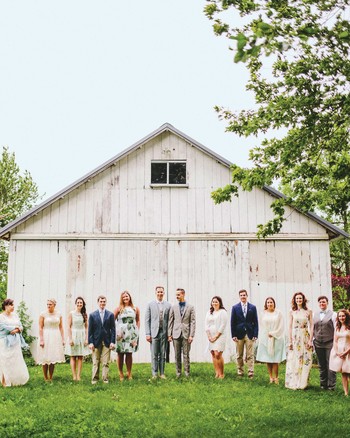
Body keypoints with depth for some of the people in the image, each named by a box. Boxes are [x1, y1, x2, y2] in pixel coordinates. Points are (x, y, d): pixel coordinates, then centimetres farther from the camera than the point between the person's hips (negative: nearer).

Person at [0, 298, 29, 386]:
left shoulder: (15, 315, 13)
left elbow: (21, 327, 11)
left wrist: (16, 330, -10)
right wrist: (16, 327, -6)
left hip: (15, 342, 5)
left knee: (17, 361, 3)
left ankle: (16, 381, 10)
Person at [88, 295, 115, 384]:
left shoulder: (110, 314, 6)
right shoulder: (92, 315, 5)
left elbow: (113, 329, 4)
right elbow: (90, 330, 3)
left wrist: (112, 342, -3)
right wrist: (90, 342, -4)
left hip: (107, 342, 0)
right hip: (96, 342, 0)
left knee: (106, 362, 0)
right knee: (95, 362, 4)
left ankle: (105, 379, 7)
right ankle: (94, 379, 10)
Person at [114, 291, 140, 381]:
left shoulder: (135, 309, 8)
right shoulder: (119, 309, 2)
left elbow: (138, 320, 13)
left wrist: (137, 331, 4)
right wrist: (115, 331, -8)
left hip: (131, 334, 1)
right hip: (121, 334, -1)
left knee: (129, 354, 4)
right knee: (120, 354, 1)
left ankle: (129, 373, 12)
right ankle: (121, 373, 10)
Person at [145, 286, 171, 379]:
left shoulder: (168, 305, 6)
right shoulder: (150, 305, 4)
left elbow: (170, 320, 6)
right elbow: (147, 320, 3)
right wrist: (147, 334, -4)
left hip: (164, 333, 1)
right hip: (154, 332, -1)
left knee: (163, 355, 7)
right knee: (154, 355, 0)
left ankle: (162, 373, 15)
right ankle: (154, 374, 8)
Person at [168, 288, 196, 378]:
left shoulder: (190, 307, 2)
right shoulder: (173, 307, 7)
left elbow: (193, 322, -1)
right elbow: (170, 321, 7)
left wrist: (191, 335, -7)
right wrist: (169, 334, 2)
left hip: (186, 334, -2)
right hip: (176, 334, 2)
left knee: (186, 354, 1)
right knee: (177, 355, 5)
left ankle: (187, 373, 8)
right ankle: (178, 373, 13)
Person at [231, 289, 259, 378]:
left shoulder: (253, 307, 5)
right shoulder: (235, 307, 4)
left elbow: (255, 322, 4)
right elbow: (233, 322, 3)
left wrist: (255, 335, -3)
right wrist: (233, 335, -3)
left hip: (250, 334, 0)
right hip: (239, 334, 0)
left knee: (250, 355, -2)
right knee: (239, 355, 8)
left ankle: (251, 372, -1)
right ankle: (240, 371, 18)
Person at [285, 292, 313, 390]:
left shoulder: (308, 312, 3)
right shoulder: (292, 312, 4)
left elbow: (311, 326, 2)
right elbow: (290, 327, 3)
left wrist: (310, 340, -5)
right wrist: (290, 341, -2)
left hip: (305, 338, 0)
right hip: (295, 337, 0)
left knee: (305, 360, 2)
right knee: (293, 361, 2)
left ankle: (303, 383, 12)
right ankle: (293, 383, 10)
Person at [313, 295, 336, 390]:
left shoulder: (333, 314, -2)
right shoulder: (314, 315, 9)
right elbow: (312, 329, 13)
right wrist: (312, 340, 7)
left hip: (329, 343, -4)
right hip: (318, 344, 4)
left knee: (330, 365, -1)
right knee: (321, 365, 11)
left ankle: (331, 386, 7)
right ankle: (323, 384, 22)